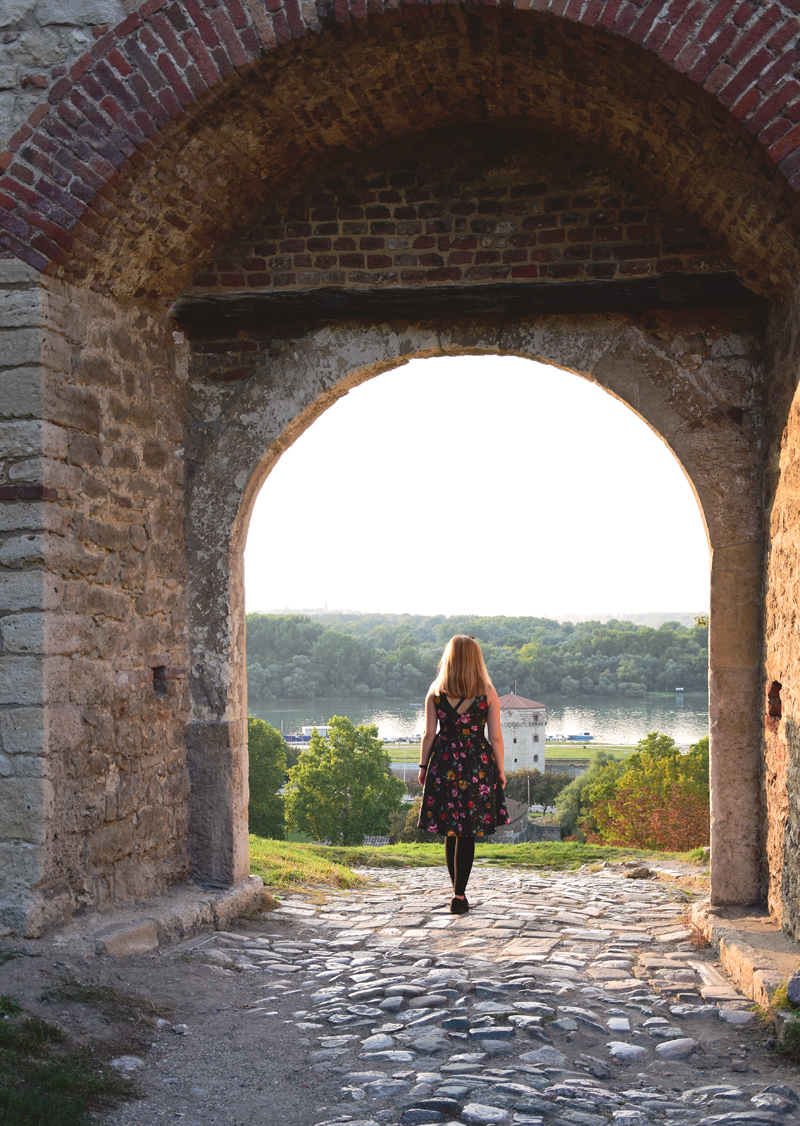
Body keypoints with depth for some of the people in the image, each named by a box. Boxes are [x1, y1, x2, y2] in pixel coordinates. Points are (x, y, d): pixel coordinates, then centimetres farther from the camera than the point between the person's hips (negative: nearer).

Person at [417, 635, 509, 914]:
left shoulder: (435, 692, -1)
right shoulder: (487, 692, -4)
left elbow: (429, 734, 1)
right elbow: (496, 737, -3)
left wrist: (423, 767, 11)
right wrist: (500, 770, 7)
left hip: (444, 764, 2)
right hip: (477, 765, -2)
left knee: (450, 831, 14)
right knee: (468, 833, 3)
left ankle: (458, 891, 23)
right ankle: (459, 896, 0)